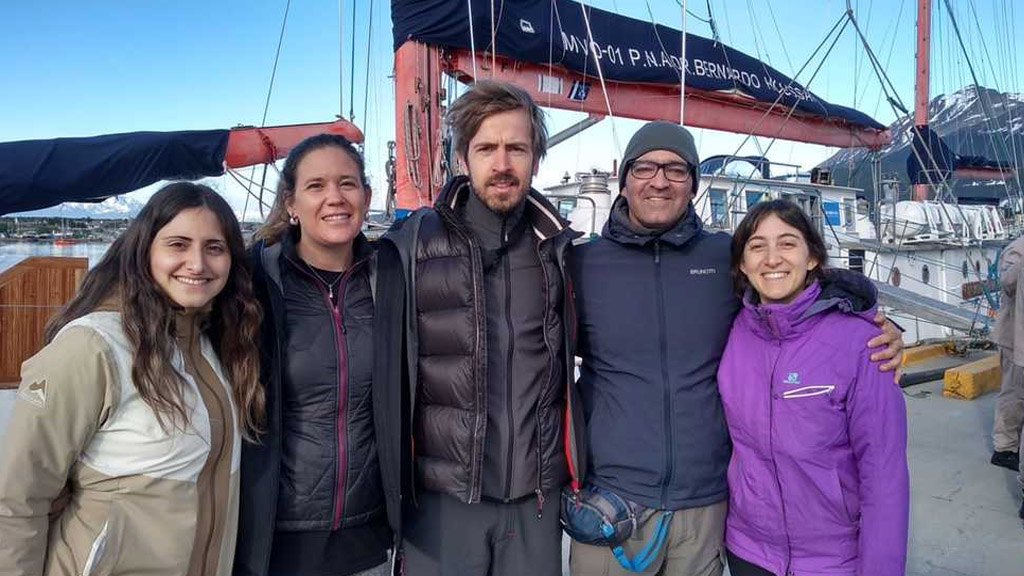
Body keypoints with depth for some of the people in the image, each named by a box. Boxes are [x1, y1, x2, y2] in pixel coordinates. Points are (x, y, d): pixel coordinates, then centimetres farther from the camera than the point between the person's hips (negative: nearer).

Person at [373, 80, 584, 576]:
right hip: (443, 498, -2)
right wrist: (395, 490, -5)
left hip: (537, 497, 3)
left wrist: (580, 476, 7)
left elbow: (573, 370, 8)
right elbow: (391, 378, -6)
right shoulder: (412, 247, -6)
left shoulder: (558, 249, 3)